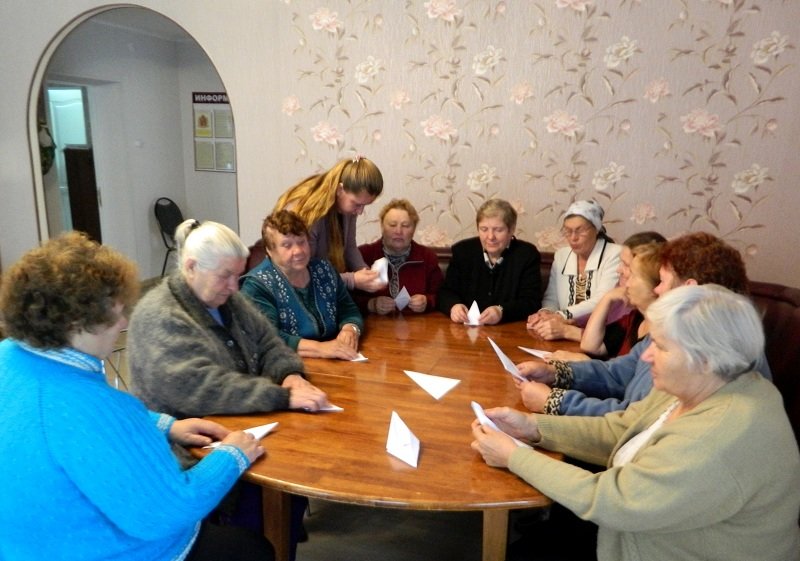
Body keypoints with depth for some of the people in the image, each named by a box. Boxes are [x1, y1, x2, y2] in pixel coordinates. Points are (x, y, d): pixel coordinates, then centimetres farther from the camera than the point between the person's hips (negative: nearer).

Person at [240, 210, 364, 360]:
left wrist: (350, 330, -11)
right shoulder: (257, 285, -9)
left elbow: (349, 311, 10)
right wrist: (319, 348, -28)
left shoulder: (323, 269, 8)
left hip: (334, 364, 4)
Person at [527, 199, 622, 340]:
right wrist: (546, 313, -16)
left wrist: (562, 317, -30)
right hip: (563, 331, 5)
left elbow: (602, 302, -19)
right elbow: (551, 298, 9)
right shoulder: (561, 255, 10)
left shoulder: (614, 254, -8)